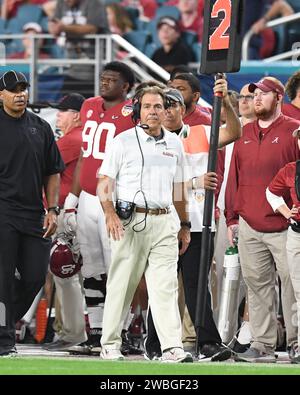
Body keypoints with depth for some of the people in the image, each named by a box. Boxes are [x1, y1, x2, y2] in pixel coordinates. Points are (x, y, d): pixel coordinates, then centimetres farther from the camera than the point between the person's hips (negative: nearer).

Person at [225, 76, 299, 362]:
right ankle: (262, 345, 9)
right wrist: (231, 218, 13)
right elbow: (234, 176, 18)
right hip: (249, 226, 5)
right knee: (257, 286, 6)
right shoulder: (244, 133, 17)